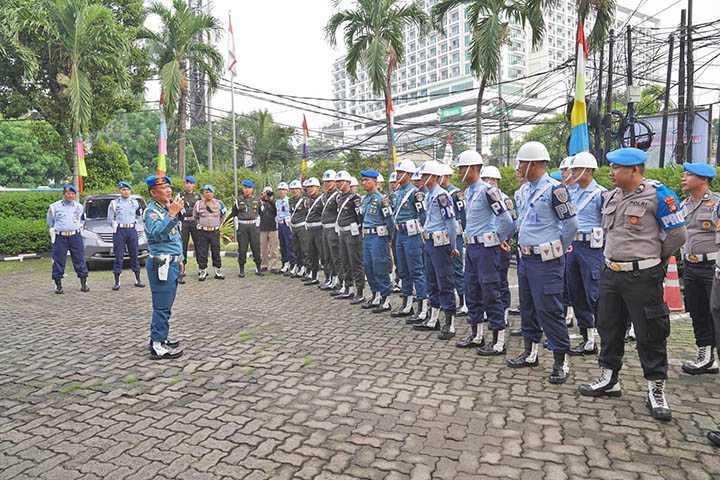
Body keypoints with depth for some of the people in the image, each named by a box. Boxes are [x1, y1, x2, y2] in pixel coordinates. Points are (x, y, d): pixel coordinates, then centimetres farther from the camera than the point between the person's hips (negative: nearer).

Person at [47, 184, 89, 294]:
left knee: (80, 260, 1)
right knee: (58, 261, 0)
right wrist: (53, 232, 11)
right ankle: (58, 286, 10)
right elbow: (50, 223, 14)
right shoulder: (55, 207, 5)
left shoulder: (79, 207, 11)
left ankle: (84, 284, 10)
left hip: (75, 236, 1)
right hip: (60, 237, -1)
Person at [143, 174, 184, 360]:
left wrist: (179, 260, 25)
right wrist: (172, 214, -33)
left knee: (164, 306, 14)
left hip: (172, 263, 10)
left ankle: (159, 339, 23)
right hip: (161, 264, -9)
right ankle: (158, 347, -5)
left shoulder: (167, 208, 18)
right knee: (162, 307, -9)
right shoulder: (151, 211, -11)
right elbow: (157, 234, -31)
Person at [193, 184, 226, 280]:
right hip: (202, 232, 0)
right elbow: (195, 216, 18)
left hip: (215, 231, 0)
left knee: (216, 252, 4)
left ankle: (218, 272, 12)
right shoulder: (198, 204, 3)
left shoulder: (219, 203, 4)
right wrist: (199, 225, 11)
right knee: (202, 253, 1)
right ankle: (202, 272, 9)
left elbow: (223, 215, 20)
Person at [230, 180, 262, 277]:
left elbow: (260, 213, 17)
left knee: (256, 247, 1)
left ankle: (258, 268, 12)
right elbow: (233, 214, 12)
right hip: (242, 226, -1)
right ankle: (241, 270, 8)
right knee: (242, 248, 1)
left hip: (254, 226, 1)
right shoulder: (238, 201, 6)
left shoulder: (256, 201, 10)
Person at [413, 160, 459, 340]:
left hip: (440, 244, -10)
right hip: (429, 243, 10)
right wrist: (426, 242, 18)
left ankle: (450, 324, 5)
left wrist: (453, 247, -14)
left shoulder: (441, 195, -15)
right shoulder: (429, 196, 14)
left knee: (445, 284, -3)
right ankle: (433, 320, 27)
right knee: (432, 283, 16)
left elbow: (451, 222, -17)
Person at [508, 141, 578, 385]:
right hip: (526, 257, 9)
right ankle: (530, 352, 30)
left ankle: (561, 361, 9)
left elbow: (571, 224, -12)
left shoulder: (553, 189, -15)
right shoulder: (524, 190, 11)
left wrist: (558, 249, -1)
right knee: (527, 306, 16)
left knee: (548, 309, -5)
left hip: (546, 260, -9)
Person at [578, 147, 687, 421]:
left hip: (642, 277, -7)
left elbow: (677, 234, -7)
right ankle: (609, 380, 28)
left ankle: (656, 390, 18)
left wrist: (652, 258, 4)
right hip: (611, 274, 7)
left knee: (650, 334, 3)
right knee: (608, 328, 14)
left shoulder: (658, 195, -12)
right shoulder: (611, 196, 9)